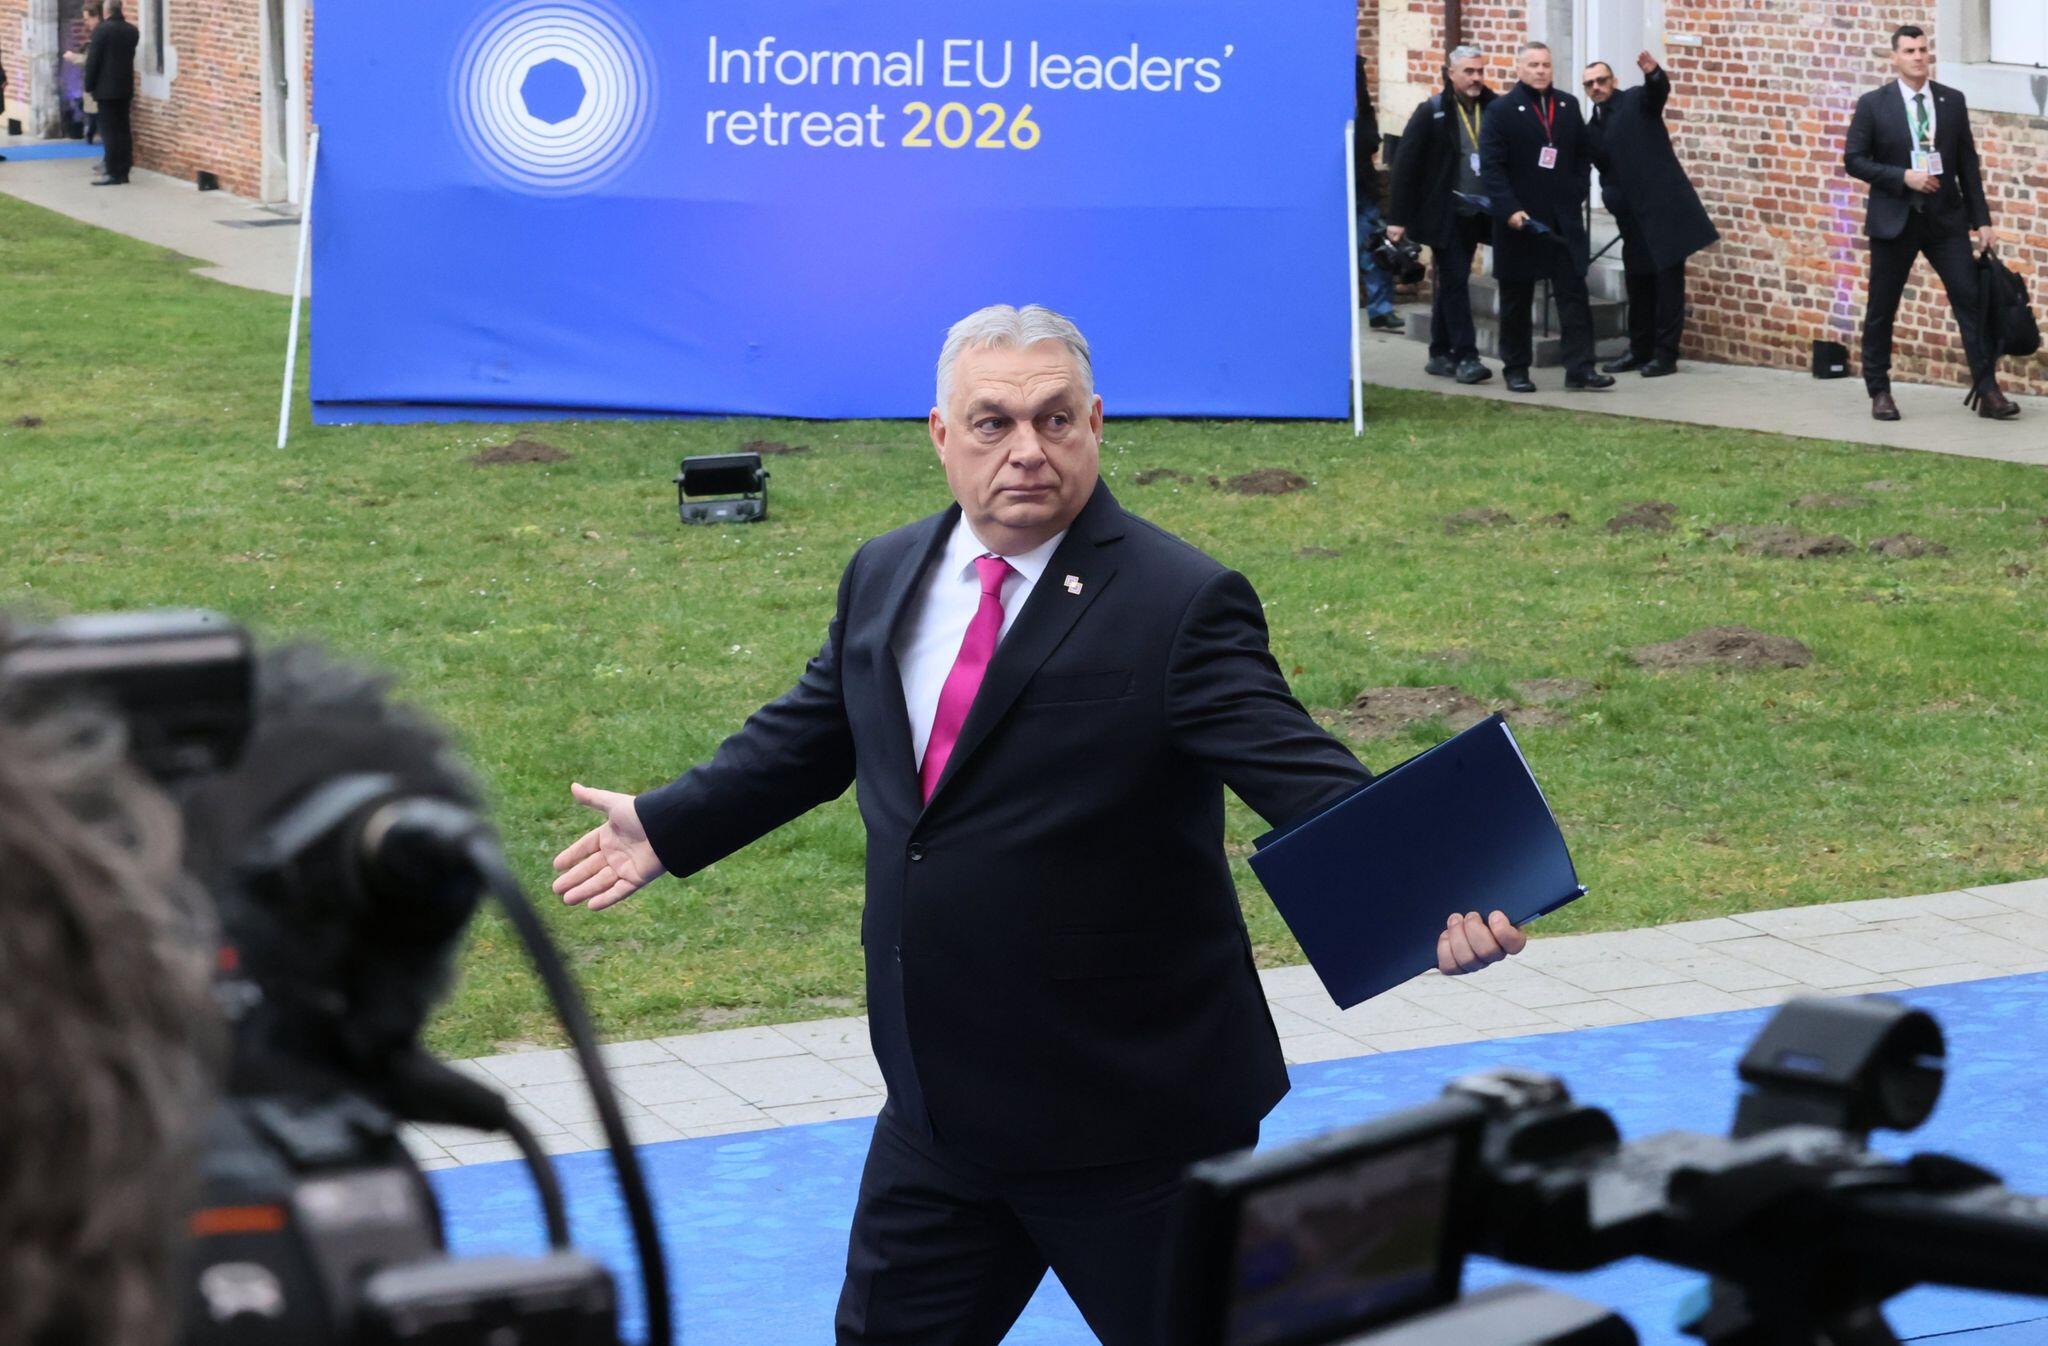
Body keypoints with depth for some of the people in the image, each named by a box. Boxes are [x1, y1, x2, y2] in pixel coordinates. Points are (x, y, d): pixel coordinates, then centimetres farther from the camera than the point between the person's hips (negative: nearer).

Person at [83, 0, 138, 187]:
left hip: (106, 89, -6)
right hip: (126, 88, 6)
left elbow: (93, 60, -12)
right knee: (123, 130, 8)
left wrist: (89, 86, -3)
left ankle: (114, 173, -6)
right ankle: (123, 170, 10)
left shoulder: (101, 30, -13)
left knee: (109, 131, -4)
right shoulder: (132, 31, 5)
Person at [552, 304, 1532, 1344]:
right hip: (938, 1106, 6)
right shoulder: (885, 578, 5)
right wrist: (668, 827, 30)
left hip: (1132, 1114, -6)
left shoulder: (1180, 604, -16)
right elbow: (807, 736, 21)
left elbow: (1302, 778, -25)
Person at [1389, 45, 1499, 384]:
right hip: (1443, 214, -4)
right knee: (1455, 282, -7)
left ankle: (1440, 355, 20)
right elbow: (1406, 163, -6)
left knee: (1450, 283, 12)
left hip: (1474, 213, 4)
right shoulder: (1432, 112, -6)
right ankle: (1465, 356, -8)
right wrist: (1398, 217, -10)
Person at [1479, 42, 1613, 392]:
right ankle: (1515, 369, 14)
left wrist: (1576, 194, 2)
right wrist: (1509, 209, -19)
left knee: (1574, 291, -3)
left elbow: (1582, 155, 17)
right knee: (1517, 298, 6)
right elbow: (1491, 166, -10)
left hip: (1564, 219, 3)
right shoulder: (1502, 111, -4)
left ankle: (1580, 368, -3)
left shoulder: (1568, 107, 10)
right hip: (1520, 220, -3)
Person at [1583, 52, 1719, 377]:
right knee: (1637, 283, 12)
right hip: (1633, 215, 7)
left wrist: (1653, 73, -44)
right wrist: (1610, 192, 1)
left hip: (1663, 206, -7)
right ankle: (1640, 351, 21)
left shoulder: (1636, 101, 0)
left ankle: (1665, 355, -4)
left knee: (1668, 282, -4)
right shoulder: (1592, 129, 17)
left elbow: (1659, 91, -21)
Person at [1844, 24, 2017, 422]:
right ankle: (1879, 392, 18)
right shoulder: (1873, 104, -3)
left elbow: (1968, 163, 8)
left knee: (1971, 298, -6)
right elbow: (1853, 160, -4)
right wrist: (1903, 177, -16)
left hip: (1946, 217, 2)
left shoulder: (1952, 101, 5)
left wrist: (1981, 220, 4)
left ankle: (1987, 391, -5)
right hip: (1894, 219, -2)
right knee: (1882, 309, 4)